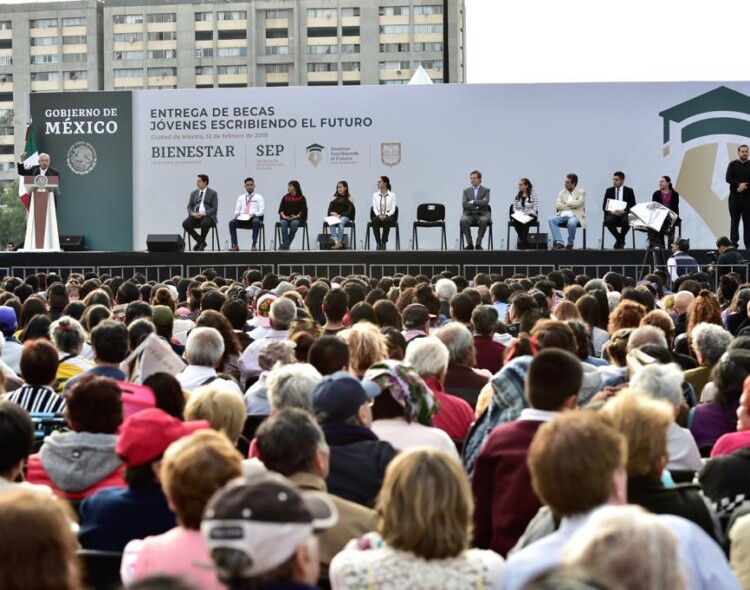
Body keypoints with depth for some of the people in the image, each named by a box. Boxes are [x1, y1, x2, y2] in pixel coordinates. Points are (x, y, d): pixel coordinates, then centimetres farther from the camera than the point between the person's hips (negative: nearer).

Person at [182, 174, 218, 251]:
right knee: (185, 224, -26)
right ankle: (199, 241, -10)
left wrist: (204, 214, -19)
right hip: (195, 215, 4)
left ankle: (202, 243, -14)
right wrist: (192, 213, -9)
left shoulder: (212, 193, 5)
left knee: (205, 223, -39)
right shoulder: (194, 193, 19)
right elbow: (189, 207, 16)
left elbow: (214, 208, -3)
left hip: (207, 216, -4)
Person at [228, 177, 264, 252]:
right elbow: (237, 210, 14)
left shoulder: (259, 197, 13)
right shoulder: (241, 197, 21)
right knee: (232, 222, -28)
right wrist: (237, 214, -10)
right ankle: (235, 245, -27)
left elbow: (261, 211, 3)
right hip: (241, 218, 3)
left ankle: (254, 245, -33)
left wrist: (254, 214, -17)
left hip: (254, 217, -3)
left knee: (256, 222, -39)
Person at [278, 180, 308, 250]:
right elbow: (281, 209, 8)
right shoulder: (285, 197, 15)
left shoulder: (301, 198, 6)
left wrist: (297, 216, -17)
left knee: (294, 223, -37)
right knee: (283, 223, -33)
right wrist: (283, 216, -11)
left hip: (298, 218, -2)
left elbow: (304, 210, -3)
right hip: (286, 218, 2)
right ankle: (286, 244, -39)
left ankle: (285, 244, -30)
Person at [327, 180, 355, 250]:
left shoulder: (349, 199, 8)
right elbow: (329, 210, 14)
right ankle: (336, 241, -45)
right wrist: (332, 213, -10)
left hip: (345, 217, -3)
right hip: (334, 216, 3)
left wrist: (340, 215, -17)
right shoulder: (334, 198, 21)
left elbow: (349, 211, -4)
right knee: (331, 223, -33)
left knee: (341, 222, -38)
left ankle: (339, 241, -40)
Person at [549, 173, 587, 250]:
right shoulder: (562, 192, 18)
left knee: (571, 223, -39)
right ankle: (559, 242, -30)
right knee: (551, 220, -26)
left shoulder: (581, 192, 7)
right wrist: (570, 206, -6)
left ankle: (570, 243, -15)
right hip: (563, 215, 4)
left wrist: (566, 203, -1)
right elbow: (557, 205, 5)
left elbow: (579, 203, -12)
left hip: (575, 216, -4)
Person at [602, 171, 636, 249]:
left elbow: (633, 206, 1)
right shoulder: (609, 191, 10)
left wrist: (623, 211, -19)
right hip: (612, 214, 1)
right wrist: (611, 211, -17)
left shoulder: (629, 191, 7)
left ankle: (620, 239, -6)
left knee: (626, 221, -37)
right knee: (608, 220, -35)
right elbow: (604, 206, 6)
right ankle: (620, 240, -11)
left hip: (624, 214, -1)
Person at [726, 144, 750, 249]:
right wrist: (739, 184, -18)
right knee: (734, 220, 1)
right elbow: (728, 179, -5)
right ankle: (734, 242, 3)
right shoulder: (733, 164, 5)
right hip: (734, 196, 0)